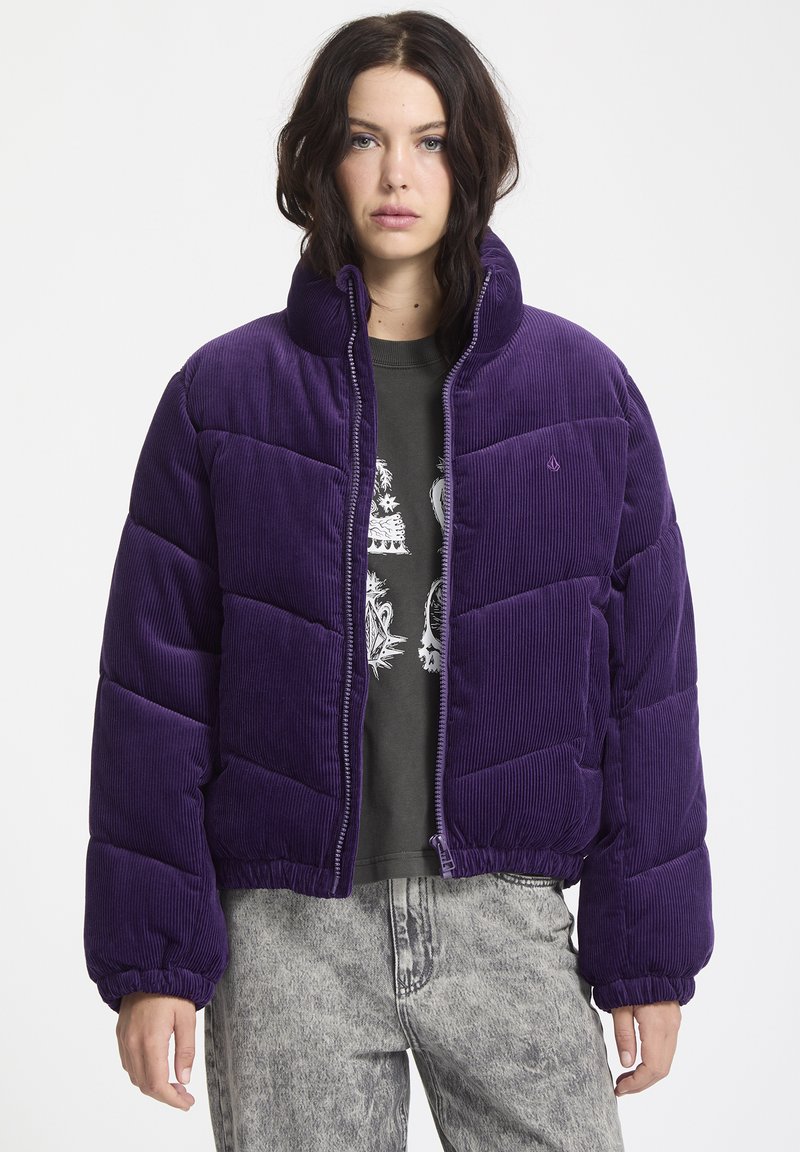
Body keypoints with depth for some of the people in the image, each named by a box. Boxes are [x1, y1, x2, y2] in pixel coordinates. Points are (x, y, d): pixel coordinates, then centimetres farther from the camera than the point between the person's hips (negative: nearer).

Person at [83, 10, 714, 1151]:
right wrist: (151, 958, -3)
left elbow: (648, 678, 5)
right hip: (288, 928, 0)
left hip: (505, 922, 1)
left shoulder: (583, 386, 4)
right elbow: (153, 684, 1)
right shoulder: (224, 394, 2)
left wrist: (649, 952, 3)